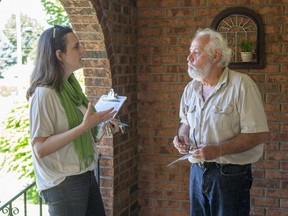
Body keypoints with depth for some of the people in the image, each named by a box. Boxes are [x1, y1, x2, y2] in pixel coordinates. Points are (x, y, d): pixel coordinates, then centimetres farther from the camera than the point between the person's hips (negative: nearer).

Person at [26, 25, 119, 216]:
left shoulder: (70, 86, 6)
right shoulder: (44, 93, -19)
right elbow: (40, 148, -24)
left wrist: (100, 123, 3)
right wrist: (84, 127, -29)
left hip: (86, 175, 8)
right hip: (63, 183, -8)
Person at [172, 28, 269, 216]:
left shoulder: (241, 84, -15)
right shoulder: (191, 88, 6)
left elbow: (259, 134, -18)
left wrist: (218, 150, -24)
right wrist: (182, 136, -2)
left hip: (231, 175, -6)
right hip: (197, 171, 6)